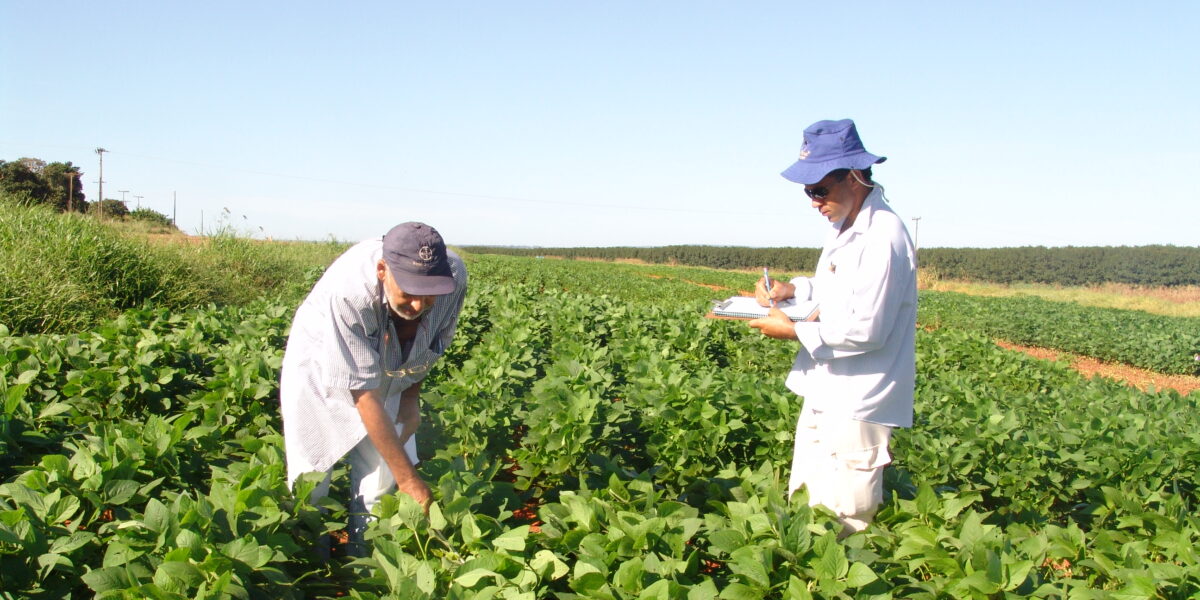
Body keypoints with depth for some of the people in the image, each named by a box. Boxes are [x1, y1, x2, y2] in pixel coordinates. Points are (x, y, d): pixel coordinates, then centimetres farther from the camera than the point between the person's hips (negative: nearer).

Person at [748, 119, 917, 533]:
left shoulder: (882, 238, -22)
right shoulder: (844, 226, 9)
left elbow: (867, 331, -23)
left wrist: (795, 332, -15)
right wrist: (794, 289, 5)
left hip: (857, 404, -10)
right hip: (825, 394, 10)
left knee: (846, 520, 0)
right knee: (804, 508, 16)